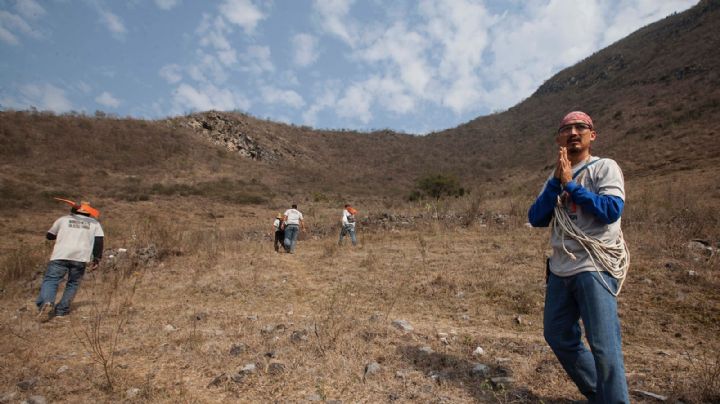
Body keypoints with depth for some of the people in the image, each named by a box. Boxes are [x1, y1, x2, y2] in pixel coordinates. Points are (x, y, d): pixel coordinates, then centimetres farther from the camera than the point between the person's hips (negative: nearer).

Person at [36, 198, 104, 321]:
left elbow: (49, 236, 30)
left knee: (50, 280, 0)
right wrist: (97, 259, 4)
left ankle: (46, 303, -25)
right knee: (73, 284, 13)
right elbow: (99, 241, 5)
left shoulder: (63, 219, 20)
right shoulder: (95, 223, 18)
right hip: (80, 257, 0)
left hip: (60, 255, 0)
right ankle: (61, 310, 10)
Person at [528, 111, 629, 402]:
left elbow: (611, 211, -17)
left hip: (595, 268, -6)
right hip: (560, 270, 7)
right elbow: (536, 219, 1)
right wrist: (557, 181, -7)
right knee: (558, 337, 14)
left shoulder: (604, 167, -1)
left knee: (604, 347, -8)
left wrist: (570, 184, -13)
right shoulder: (556, 178, 14)